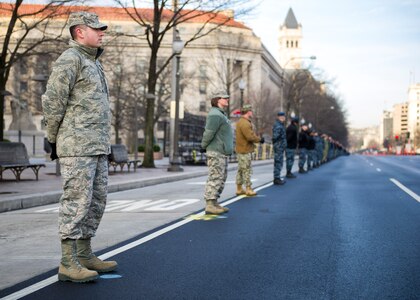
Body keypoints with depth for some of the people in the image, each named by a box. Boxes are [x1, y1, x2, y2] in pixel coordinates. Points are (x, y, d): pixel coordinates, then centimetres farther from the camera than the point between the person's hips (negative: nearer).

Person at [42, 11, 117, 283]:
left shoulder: (93, 63, 22)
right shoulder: (70, 59, -8)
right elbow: (52, 102, -12)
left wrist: (103, 145, 16)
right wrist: (54, 139, -5)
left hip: (98, 147, 9)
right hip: (78, 146, -9)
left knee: (97, 201, 11)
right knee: (77, 201, -9)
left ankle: (84, 255, 20)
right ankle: (68, 263, -6)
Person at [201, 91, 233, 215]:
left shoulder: (221, 114, 20)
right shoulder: (215, 115, -15)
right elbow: (209, 132, -22)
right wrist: (204, 146, -11)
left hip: (222, 153, 11)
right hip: (216, 152, -11)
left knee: (221, 178, 13)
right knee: (215, 178, -9)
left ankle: (214, 203, 19)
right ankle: (210, 205, -8)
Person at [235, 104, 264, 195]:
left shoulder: (240, 122, 16)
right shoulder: (245, 123, -19)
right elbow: (250, 136, -24)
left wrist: (257, 137, 6)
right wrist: (260, 139, -10)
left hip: (241, 150, 10)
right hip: (245, 150, -10)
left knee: (241, 170, 13)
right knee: (247, 170, -5)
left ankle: (239, 189, 18)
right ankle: (248, 189, 0)